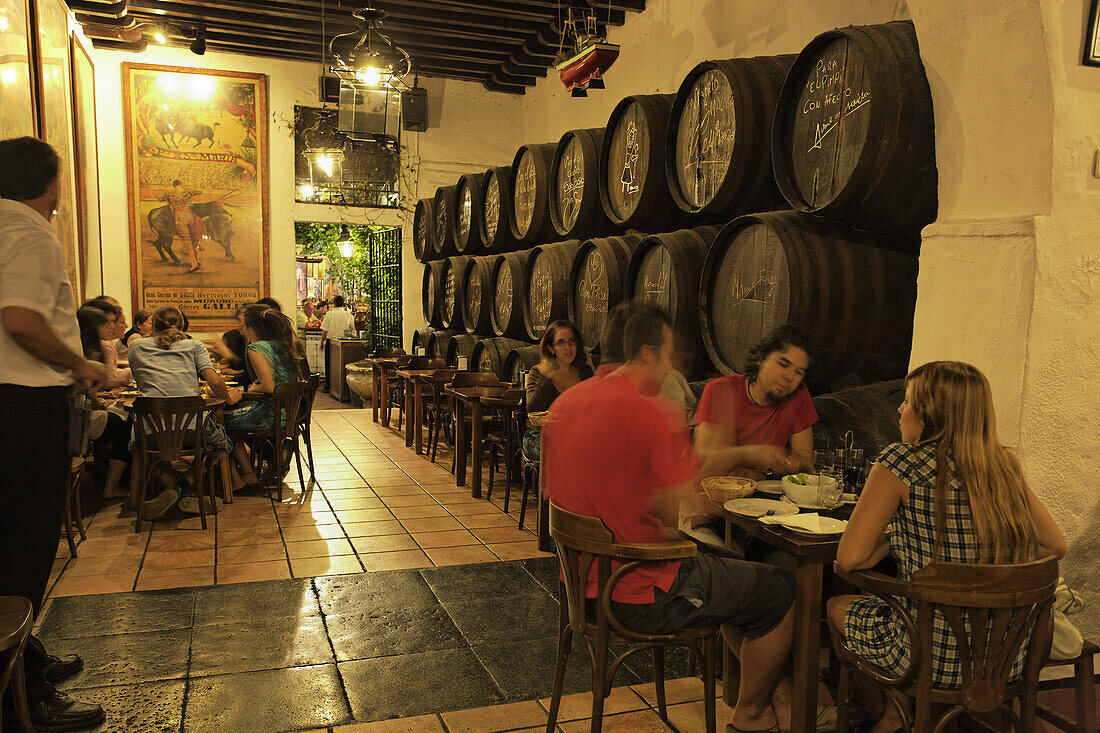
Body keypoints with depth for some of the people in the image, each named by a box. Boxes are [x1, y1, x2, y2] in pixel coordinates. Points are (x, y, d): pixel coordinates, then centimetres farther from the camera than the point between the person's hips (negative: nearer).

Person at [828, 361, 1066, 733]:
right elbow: (1055, 546, 9)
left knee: (836, 605, 22)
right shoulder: (1004, 466, 0)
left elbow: (851, 558, -15)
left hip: (935, 660, -6)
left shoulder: (901, 462, -16)